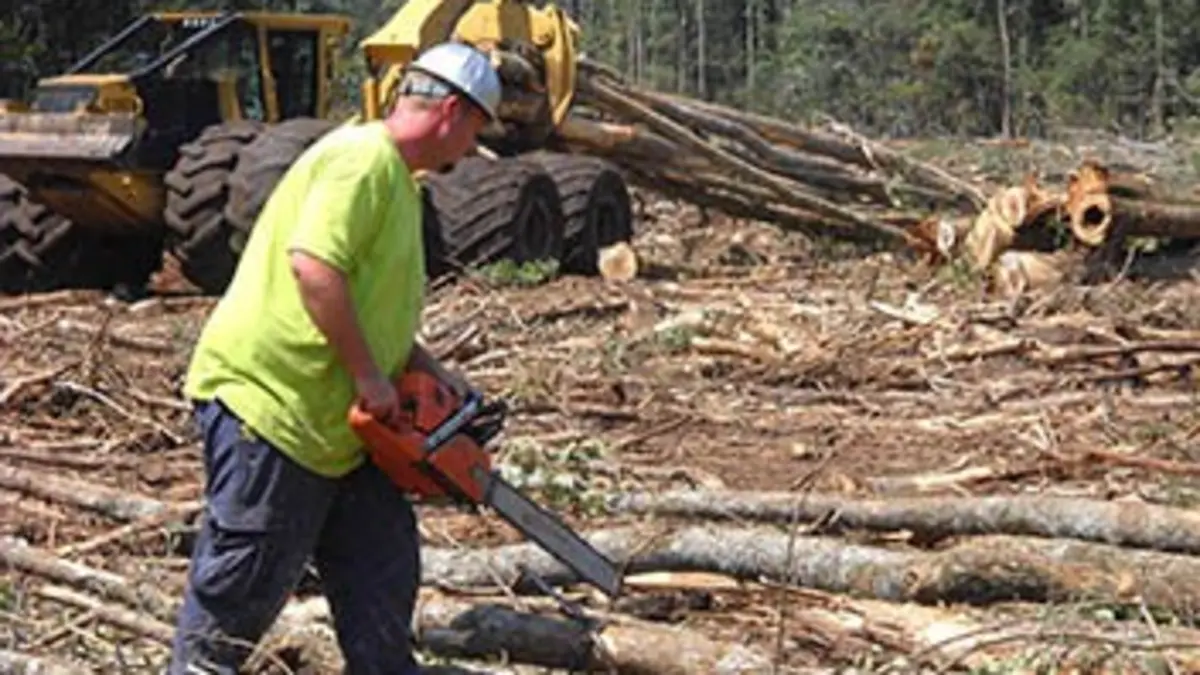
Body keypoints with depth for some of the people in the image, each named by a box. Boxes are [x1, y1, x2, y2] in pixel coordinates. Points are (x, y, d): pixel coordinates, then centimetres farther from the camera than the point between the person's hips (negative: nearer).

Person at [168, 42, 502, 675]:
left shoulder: (393, 178, 19)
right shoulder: (363, 158, -15)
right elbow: (314, 267, -28)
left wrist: (438, 377, 16)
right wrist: (369, 376, -21)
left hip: (331, 422, 10)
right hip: (267, 402, -10)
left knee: (383, 560, 12)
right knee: (242, 587, -1)